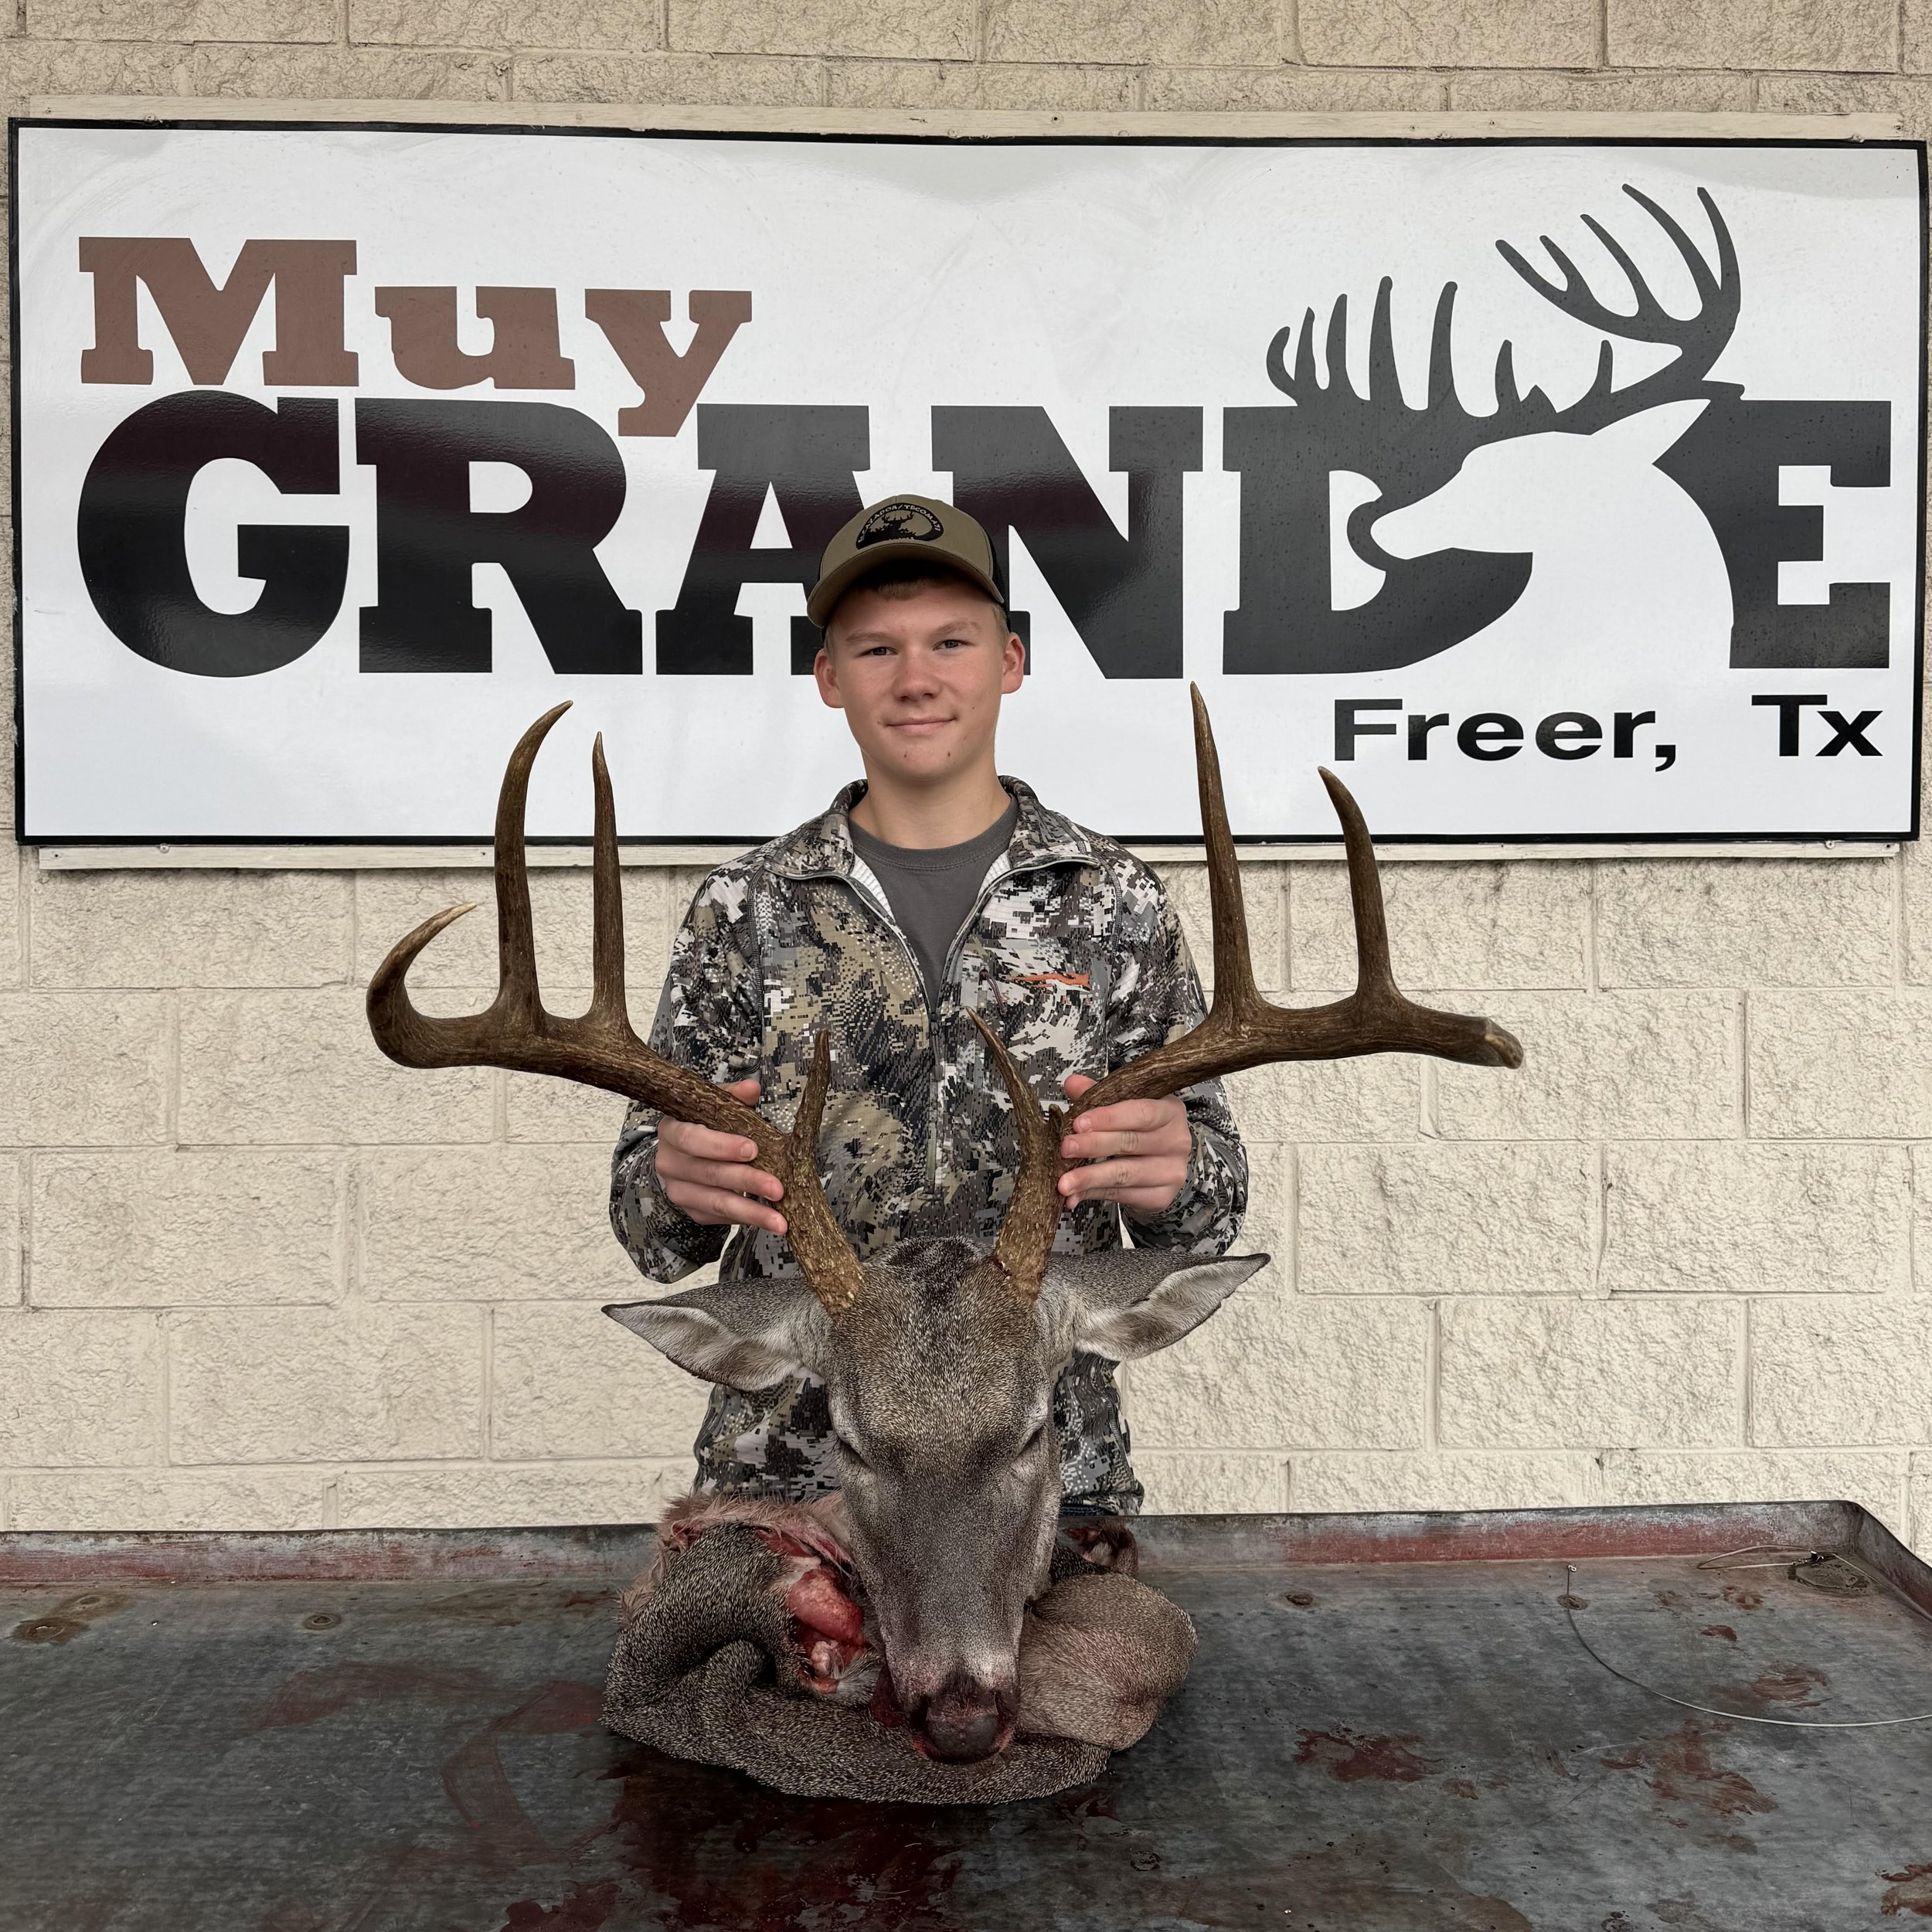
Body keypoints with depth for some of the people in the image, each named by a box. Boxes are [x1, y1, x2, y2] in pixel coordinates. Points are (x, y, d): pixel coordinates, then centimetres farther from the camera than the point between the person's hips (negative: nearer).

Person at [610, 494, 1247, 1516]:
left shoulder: (1113, 899, 0)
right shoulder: (746, 907, 1)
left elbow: (1207, 1214, 1)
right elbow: (649, 1223, 3)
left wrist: (1172, 1178, -22)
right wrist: (679, 1185, -21)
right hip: (784, 1470, 1)